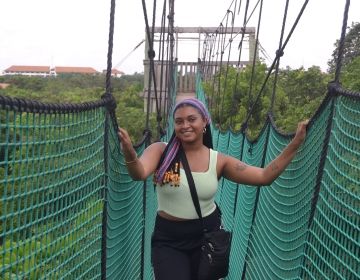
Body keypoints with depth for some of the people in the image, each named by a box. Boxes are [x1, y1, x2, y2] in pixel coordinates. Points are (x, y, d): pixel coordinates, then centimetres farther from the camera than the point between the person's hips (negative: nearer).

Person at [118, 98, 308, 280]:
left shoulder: (218, 160, -8)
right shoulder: (161, 151, -12)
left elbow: (264, 177, -11)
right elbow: (139, 173, -31)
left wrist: (295, 144, -18)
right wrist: (130, 156, -53)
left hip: (207, 235, 2)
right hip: (168, 239, -2)